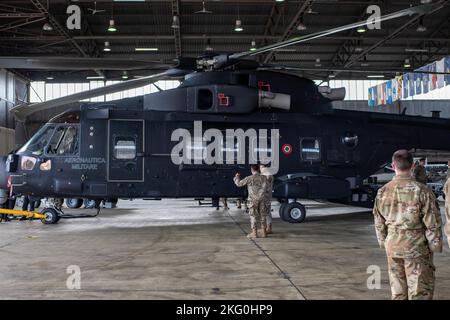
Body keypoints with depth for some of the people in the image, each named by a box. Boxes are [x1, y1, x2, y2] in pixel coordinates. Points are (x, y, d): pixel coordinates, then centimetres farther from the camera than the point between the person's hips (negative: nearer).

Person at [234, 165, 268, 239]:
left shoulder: (249, 178, -11)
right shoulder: (263, 178, 0)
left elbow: (239, 183, -5)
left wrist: (237, 177, 12)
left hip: (253, 199, -4)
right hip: (261, 199, 4)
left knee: (253, 215, 1)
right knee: (262, 215, 11)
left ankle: (254, 233, 2)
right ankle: (263, 232, 14)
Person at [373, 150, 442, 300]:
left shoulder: (383, 192, 0)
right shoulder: (422, 190, -14)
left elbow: (379, 223, 8)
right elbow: (433, 222, -10)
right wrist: (436, 246, 2)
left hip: (393, 247, 4)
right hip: (417, 247, -4)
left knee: (398, 291, 14)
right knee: (420, 290, 5)